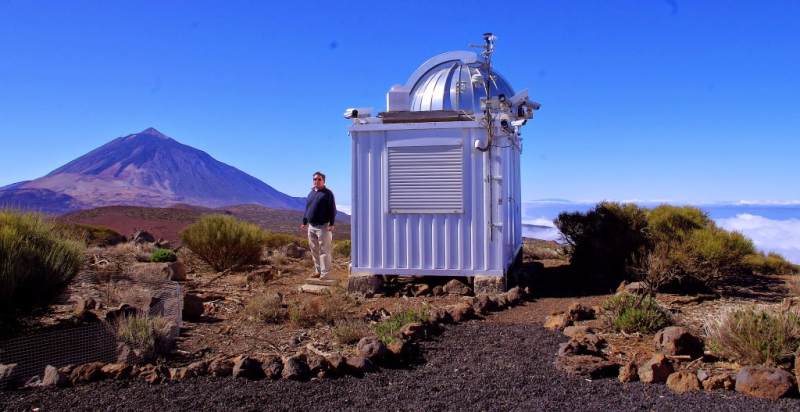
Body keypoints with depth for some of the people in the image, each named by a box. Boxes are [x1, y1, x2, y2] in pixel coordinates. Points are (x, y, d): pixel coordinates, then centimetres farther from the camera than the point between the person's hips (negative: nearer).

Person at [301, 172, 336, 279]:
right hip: (311, 227, 7)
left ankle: (325, 274, -4)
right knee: (314, 251, 11)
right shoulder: (311, 194, 16)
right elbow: (307, 209, 23)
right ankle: (318, 271, 20)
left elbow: (332, 209, -7)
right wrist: (304, 223, 18)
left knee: (324, 251, -6)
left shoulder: (328, 193, -3)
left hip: (323, 227, -7)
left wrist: (331, 224, -14)